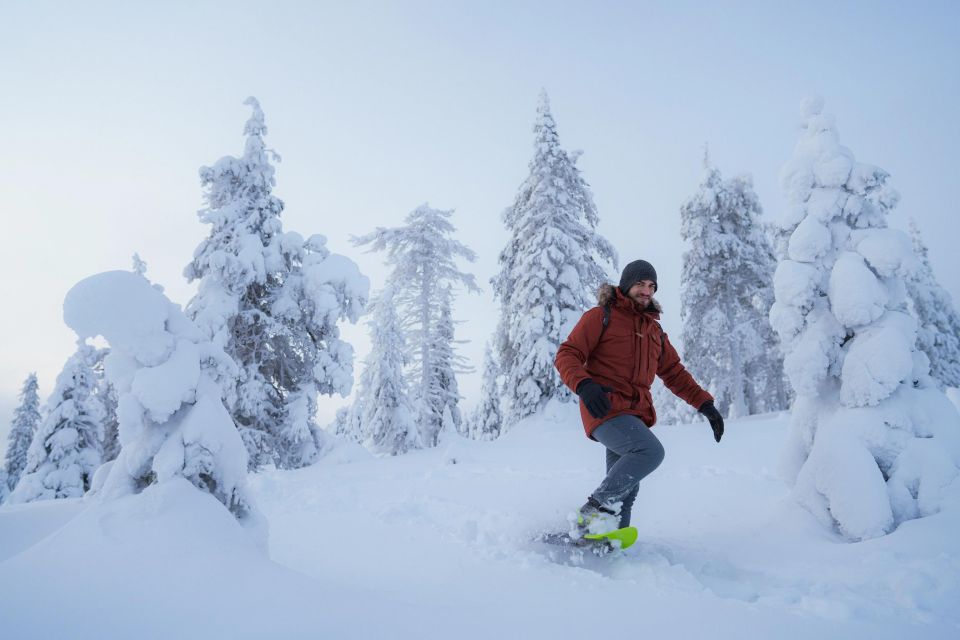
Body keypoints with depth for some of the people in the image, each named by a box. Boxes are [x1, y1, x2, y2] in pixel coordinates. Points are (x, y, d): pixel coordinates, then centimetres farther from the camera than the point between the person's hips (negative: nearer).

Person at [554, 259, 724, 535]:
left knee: (625, 490, 5)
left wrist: (705, 403, 15)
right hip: (604, 409, -7)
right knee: (651, 451, -28)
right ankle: (596, 508, -17)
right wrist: (584, 385, -25)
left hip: (636, 414, 7)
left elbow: (674, 373, 27)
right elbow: (566, 356, -5)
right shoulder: (601, 316, 3)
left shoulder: (655, 331, 23)